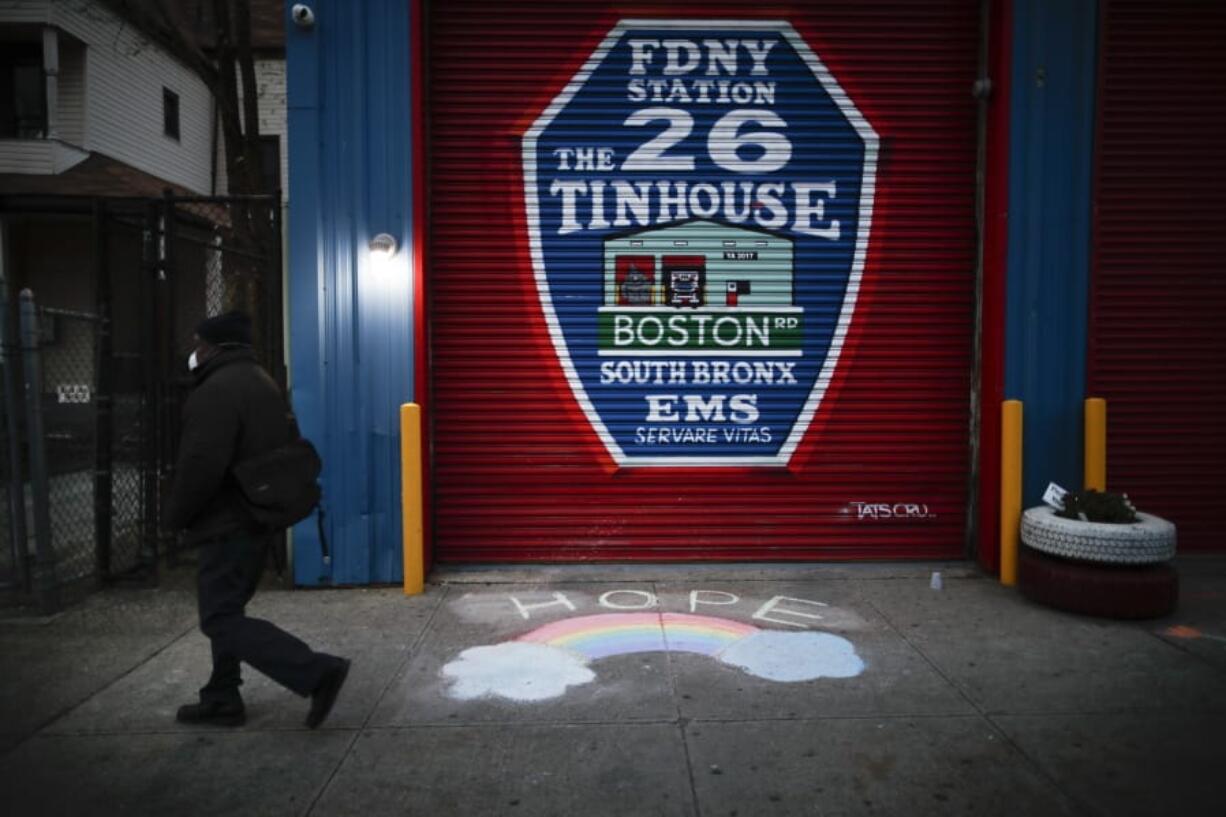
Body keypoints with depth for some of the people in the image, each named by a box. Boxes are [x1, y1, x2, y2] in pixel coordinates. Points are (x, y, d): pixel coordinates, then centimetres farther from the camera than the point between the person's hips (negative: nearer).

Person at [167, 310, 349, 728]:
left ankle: (318, 671, -14)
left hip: (228, 525, -10)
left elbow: (201, 465, -26)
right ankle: (222, 700, 28)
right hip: (260, 517, 10)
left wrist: (178, 515, -10)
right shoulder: (263, 382, 14)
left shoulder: (216, 391, -19)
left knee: (223, 620, -6)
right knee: (225, 610, 20)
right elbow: (291, 448, 19)